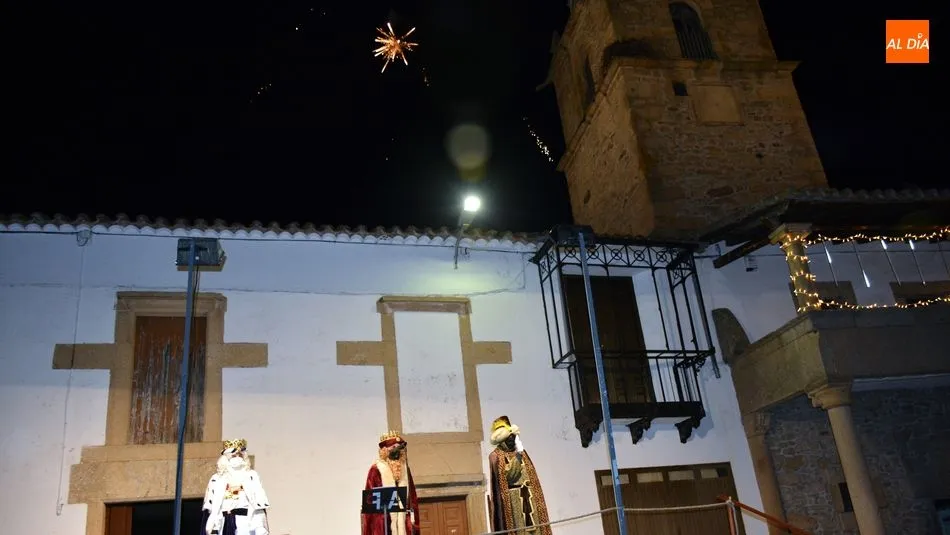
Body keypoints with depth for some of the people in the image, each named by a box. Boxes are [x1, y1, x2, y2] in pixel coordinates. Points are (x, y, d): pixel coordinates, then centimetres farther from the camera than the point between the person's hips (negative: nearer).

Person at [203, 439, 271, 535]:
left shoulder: (251, 476, 10)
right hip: (224, 524, 2)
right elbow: (210, 507, 11)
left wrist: (260, 527, -9)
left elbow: (260, 502, 2)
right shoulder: (217, 479, 15)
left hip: (244, 523, -2)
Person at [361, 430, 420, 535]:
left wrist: (413, 517, 6)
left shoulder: (404, 468, 11)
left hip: (403, 520, 5)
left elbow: (412, 496, 13)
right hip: (383, 521, -5)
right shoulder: (376, 469, -5)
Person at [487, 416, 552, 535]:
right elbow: (507, 475, -19)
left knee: (533, 524, 2)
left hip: (527, 496, 6)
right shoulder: (496, 456, -5)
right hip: (512, 499, -6)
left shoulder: (521, 452, 15)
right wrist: (517, 457, -19)